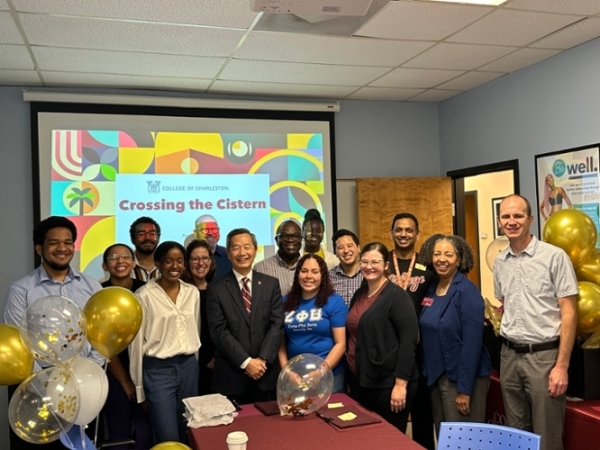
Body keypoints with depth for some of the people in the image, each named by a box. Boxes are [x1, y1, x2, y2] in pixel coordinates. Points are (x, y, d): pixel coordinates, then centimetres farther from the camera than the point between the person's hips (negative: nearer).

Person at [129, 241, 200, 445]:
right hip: (158, 370, -4)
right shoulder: (144, 295, -10)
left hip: (189, 367, 5)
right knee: (168, 439, -1)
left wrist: (191, 362, 16)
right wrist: (139, 386, -3)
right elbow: (137, 341, -6)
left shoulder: (192, 292, 4)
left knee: (188, 435, 14)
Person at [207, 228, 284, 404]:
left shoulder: (271, 284, 5)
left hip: (266, 373, 2)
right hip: (231, 375, -2)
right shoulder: (216, 288, -1)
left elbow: (277, 324, 0)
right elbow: (219, 331, -7)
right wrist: (246, 362, -14)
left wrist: (263, 359, -12)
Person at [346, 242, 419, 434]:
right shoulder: (359, 295, 10)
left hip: (388, 384, -7)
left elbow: (408, 341, -17)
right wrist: (350, 378, 15)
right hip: (360, 381, 7)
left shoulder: (396, 296, -11)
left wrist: (401, 384, -20)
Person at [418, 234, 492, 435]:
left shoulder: (467, 291, -16)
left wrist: (464, 388, -20)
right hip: (437, 375, 7)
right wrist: (430, 372, 8)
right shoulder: (431, 290, 6)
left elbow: (472, 343, -20)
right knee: (443, 435, 18)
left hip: (462, 377, -7)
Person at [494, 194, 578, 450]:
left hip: (544, 355, -5)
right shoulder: (499, 262, 8)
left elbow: (569, 313, -10)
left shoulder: (554, 257, -9)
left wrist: (562, 365, -13)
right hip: (510, 355, 5)